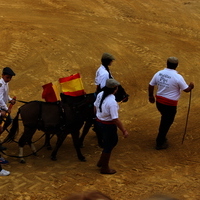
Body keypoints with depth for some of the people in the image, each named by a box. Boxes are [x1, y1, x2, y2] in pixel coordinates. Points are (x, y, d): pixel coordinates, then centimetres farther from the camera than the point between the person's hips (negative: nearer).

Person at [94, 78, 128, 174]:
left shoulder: (100, 95, -6)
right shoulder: (112, 102, -30)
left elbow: (95, 107, 10)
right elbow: (115, 119, -27)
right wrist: (124, 131, -19)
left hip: (99, 122, 8)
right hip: (108, 126, -8)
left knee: (113, 140, 27)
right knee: (108, 146, 12)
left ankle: (101, 162, 37)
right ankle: (104, 168, 29)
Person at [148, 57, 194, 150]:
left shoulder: (159, 73, -4)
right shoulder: (178, 77, -19)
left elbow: (151, 85, 4)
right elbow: (186, 89, -11)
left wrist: (151, 96, 21)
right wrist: (191, 86, 12)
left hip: (159, 102, 6)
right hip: (170, 104, -5)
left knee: (164, 119, 29)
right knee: (166, 123, 12)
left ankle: (161, 137, 43)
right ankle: (160, 143, 23)